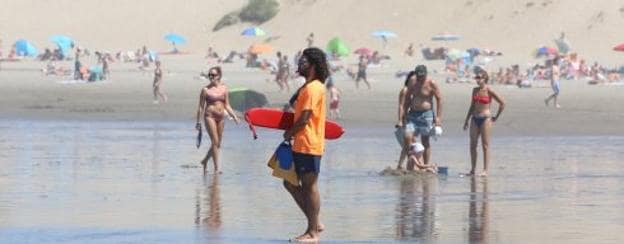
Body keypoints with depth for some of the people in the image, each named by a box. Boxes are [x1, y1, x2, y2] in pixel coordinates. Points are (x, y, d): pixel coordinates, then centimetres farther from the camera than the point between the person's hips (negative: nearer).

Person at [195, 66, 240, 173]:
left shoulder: (224, 88, 8)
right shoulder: (206, 90, -3)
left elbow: (227, 106, 12)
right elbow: (201, 106, 0)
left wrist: (234, 116, 0)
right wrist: (198, 122, -1)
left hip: (220, 117, 5)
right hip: (210, 116, -5)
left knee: (217, 144, 11)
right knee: (215, 142, -11)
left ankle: (205, 160, 33)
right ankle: (216, 168, -9)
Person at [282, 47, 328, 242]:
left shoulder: (313, 88, -14)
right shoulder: (307, 87, 18)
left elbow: (304, 118, -18)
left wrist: (289, 133, -5)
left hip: (309, 146, -10)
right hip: (300, 145, 10)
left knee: (309, 186, -5)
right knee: (290, 183, 13)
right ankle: (315, 223, 17)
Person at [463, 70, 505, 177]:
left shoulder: (489, 91, -8)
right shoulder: (475, 90, 9)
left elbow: (502, 103, -6)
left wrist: (496, 117, -2)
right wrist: (466, 120, 14)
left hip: (485, 119, -6)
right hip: (475, 119, 6)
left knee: (485, 146, -2)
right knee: (472, 145, 4)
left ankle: (485, 170, 0)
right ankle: (472, 170, 10)